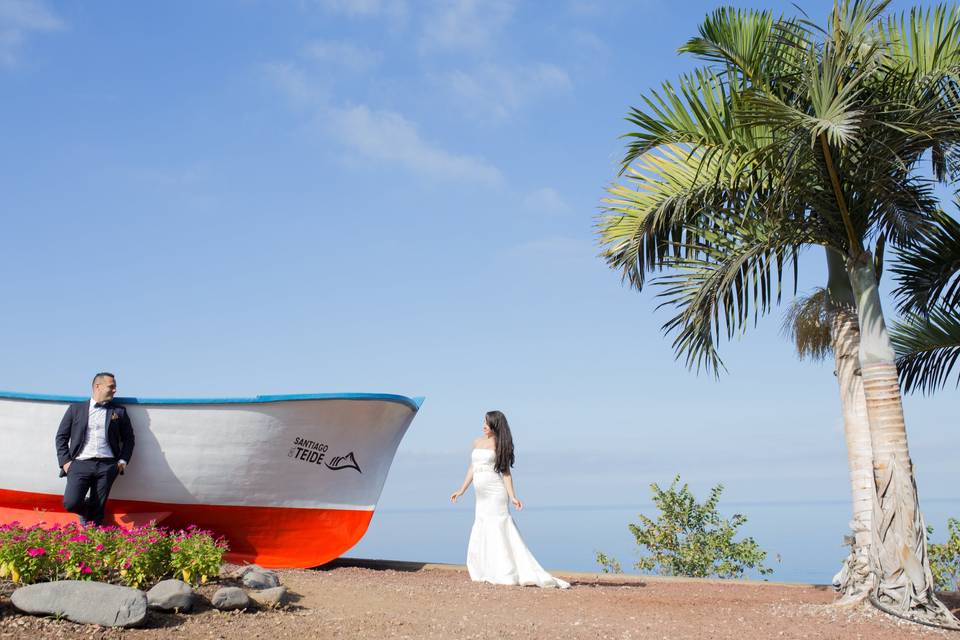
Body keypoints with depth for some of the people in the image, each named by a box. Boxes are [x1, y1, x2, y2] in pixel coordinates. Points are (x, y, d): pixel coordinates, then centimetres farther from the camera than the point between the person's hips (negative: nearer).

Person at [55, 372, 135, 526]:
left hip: (107, 466, 1)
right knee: (70, 503, -14)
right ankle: (84, 512, 19)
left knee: (97, 511, -2)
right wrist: (65, 461, -1)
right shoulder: (75, 408, 12)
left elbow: (128, 438, 18)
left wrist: (123, 460, 4)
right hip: (80, 464, -1)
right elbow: (61, 436, 11)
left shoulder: (119, 411, 15)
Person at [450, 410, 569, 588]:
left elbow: (506, 472, -5)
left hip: (495, 493, -7)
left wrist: (512, 496, -14)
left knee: (496, 529, -9)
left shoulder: (500, 444, -3)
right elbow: (472, 468, 19)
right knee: (480, 533, 7)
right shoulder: (477, 442, 14)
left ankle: (505, 574, -7)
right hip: (482, 495, 7)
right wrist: (461, 490, 18)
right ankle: (487, 573, 14)